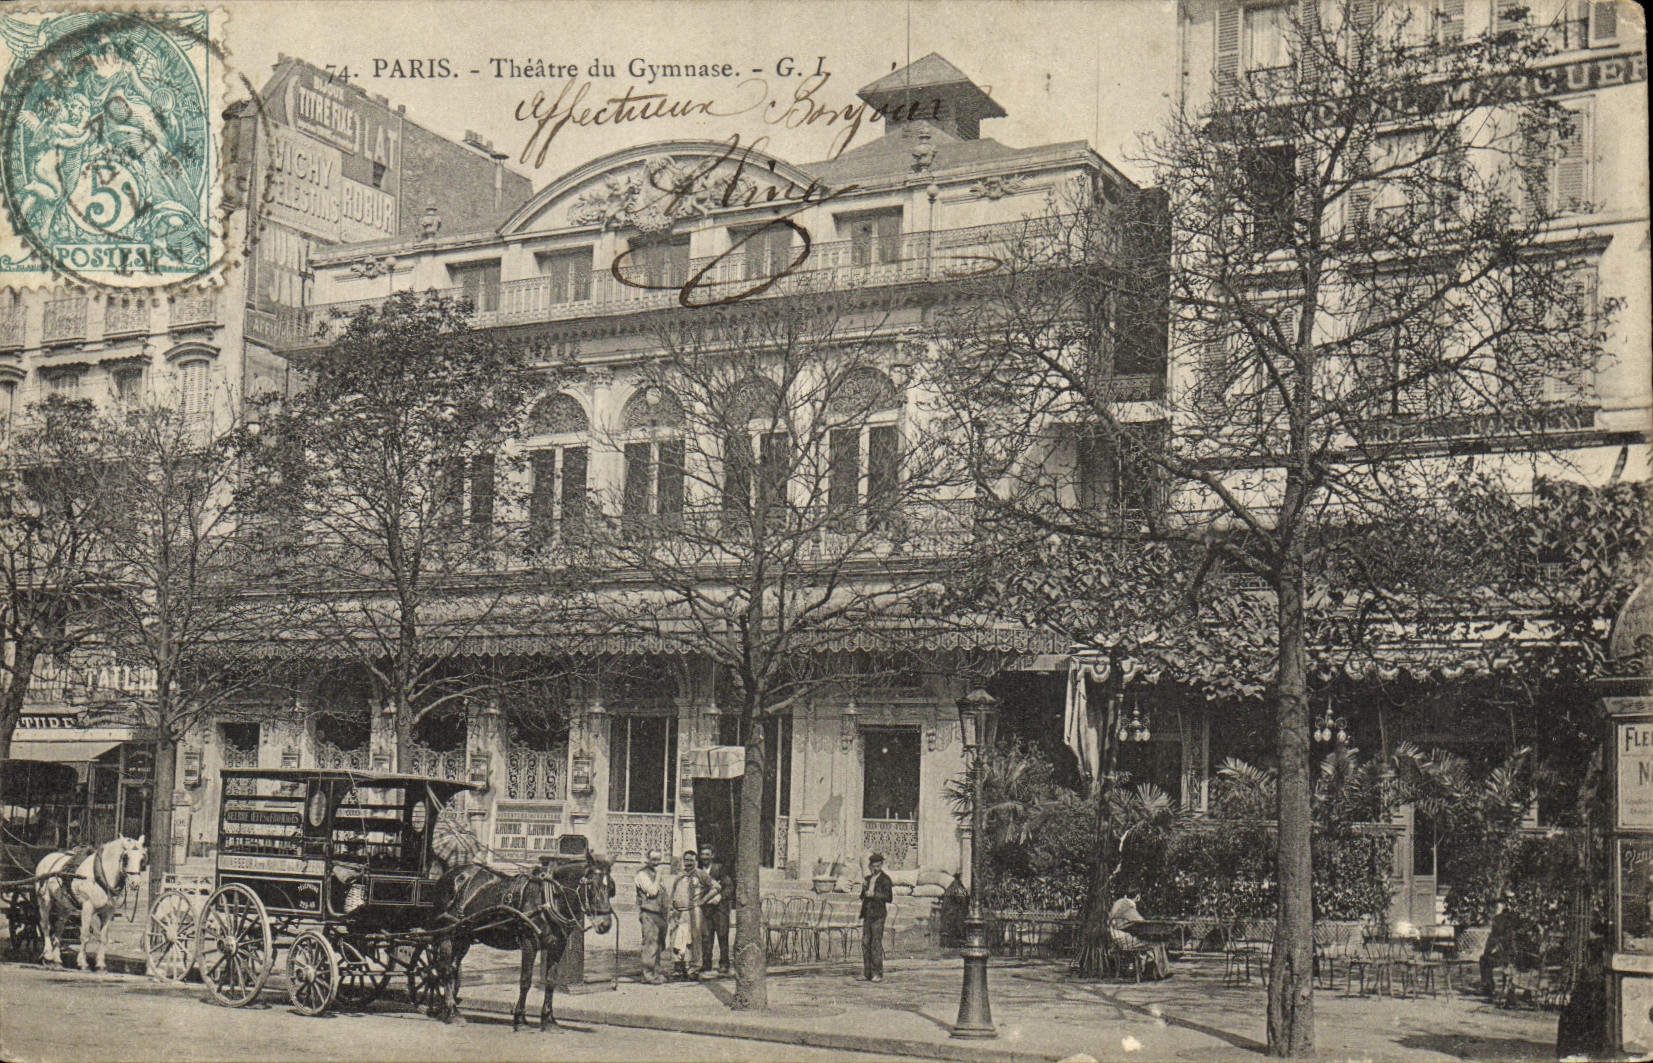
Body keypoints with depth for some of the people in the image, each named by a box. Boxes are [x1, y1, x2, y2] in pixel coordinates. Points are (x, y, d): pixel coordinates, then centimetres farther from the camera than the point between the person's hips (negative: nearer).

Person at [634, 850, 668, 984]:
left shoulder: (656, 874, 20)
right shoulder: (642, 874, -6)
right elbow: (652, 891, -18)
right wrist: (658, 875, -12)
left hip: (660, 914, 8)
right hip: (648, 914, -8)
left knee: (659, 944, 10)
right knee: (650, 943, -10)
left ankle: (656, 972, 18)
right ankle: (648, 974, -9)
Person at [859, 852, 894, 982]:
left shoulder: (885, 879, -2)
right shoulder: (868, 878, 19)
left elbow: (889, 897, -7)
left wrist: (874, 894, -15)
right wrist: (864, 889, 3)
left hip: (878, 914, -7)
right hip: (867, 913, 7)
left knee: (876, 943, -8)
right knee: (865, 942, 5)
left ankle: (877, 974, -6)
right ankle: (866, 972, 10)